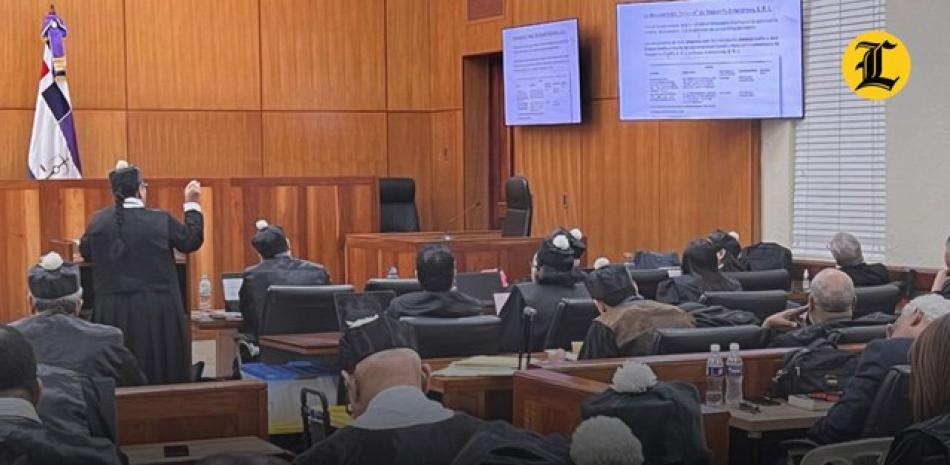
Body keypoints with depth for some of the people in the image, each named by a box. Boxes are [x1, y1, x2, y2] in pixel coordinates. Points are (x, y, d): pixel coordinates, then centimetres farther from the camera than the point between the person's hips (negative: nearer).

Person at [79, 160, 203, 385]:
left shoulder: (99, 221, -2)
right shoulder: (161, 220, -9)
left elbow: (85, 252, 12)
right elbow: (191, 242, 3)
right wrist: (192, 205, 13)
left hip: (112, 312, 2)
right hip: (156, 311, -2)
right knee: (161, 370, 7)